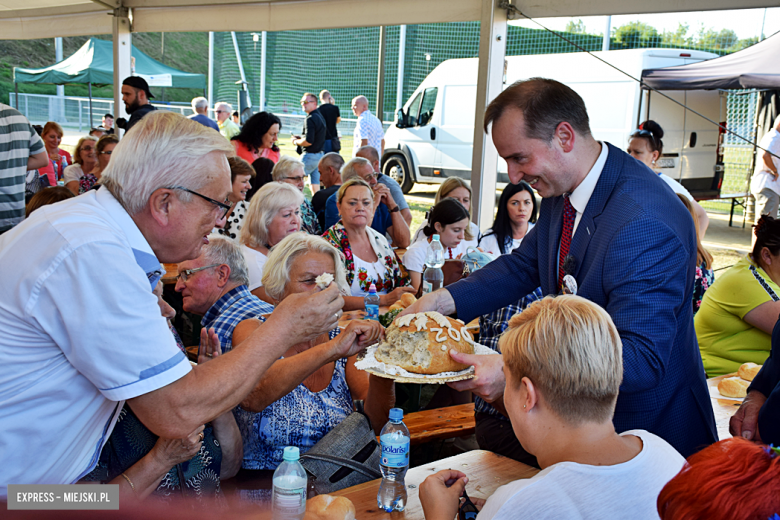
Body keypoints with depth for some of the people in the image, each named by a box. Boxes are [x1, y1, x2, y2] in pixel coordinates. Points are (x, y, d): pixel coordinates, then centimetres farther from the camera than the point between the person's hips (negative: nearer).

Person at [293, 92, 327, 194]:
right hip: (320, 154, 9)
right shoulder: (320, 117, 13)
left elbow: (308, 141, -24)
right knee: (315, 185, 10)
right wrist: (300, 138, 16)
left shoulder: (310, 119, -17)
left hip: (310, 156, -9)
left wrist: (296, 142, -7)